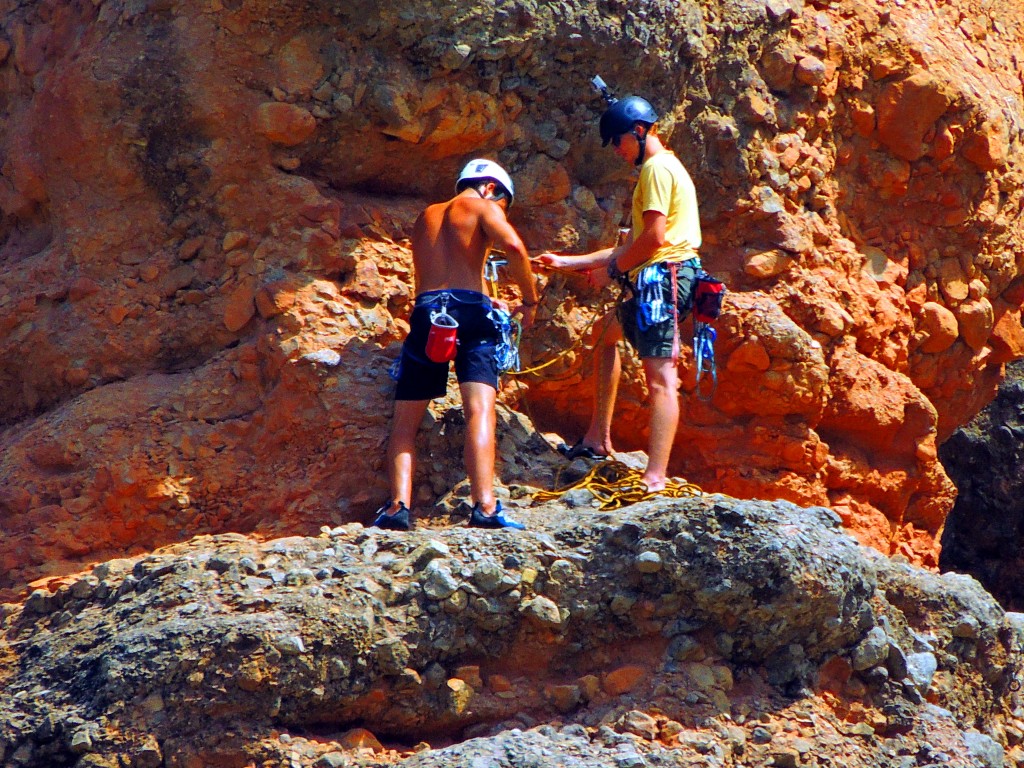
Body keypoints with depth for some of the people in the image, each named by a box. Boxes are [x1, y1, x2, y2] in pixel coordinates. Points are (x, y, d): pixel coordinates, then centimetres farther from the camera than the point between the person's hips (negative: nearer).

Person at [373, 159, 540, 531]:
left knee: (405, 421, 7)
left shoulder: (426, 216, 29)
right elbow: (513, 246, -9)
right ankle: (484, 507, -28)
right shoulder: (482, 207, 12)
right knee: (480, 409, -13)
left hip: (425, 309, 4)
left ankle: (398, 505, -10)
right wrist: (530, 300, 2)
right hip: (468, 310, -4)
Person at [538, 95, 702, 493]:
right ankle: (597, 439, 29)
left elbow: (654, 237, -20)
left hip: (662, 276, -11)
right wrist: (567, 262, 25)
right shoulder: (662, 167, 24)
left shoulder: (657, 168, -8)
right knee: (609, 337, 29)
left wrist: (613, 267, -5)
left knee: (660, 377, -17)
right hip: (653, 280, 11)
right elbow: (632, 245, 24)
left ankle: (655, 479, -25)